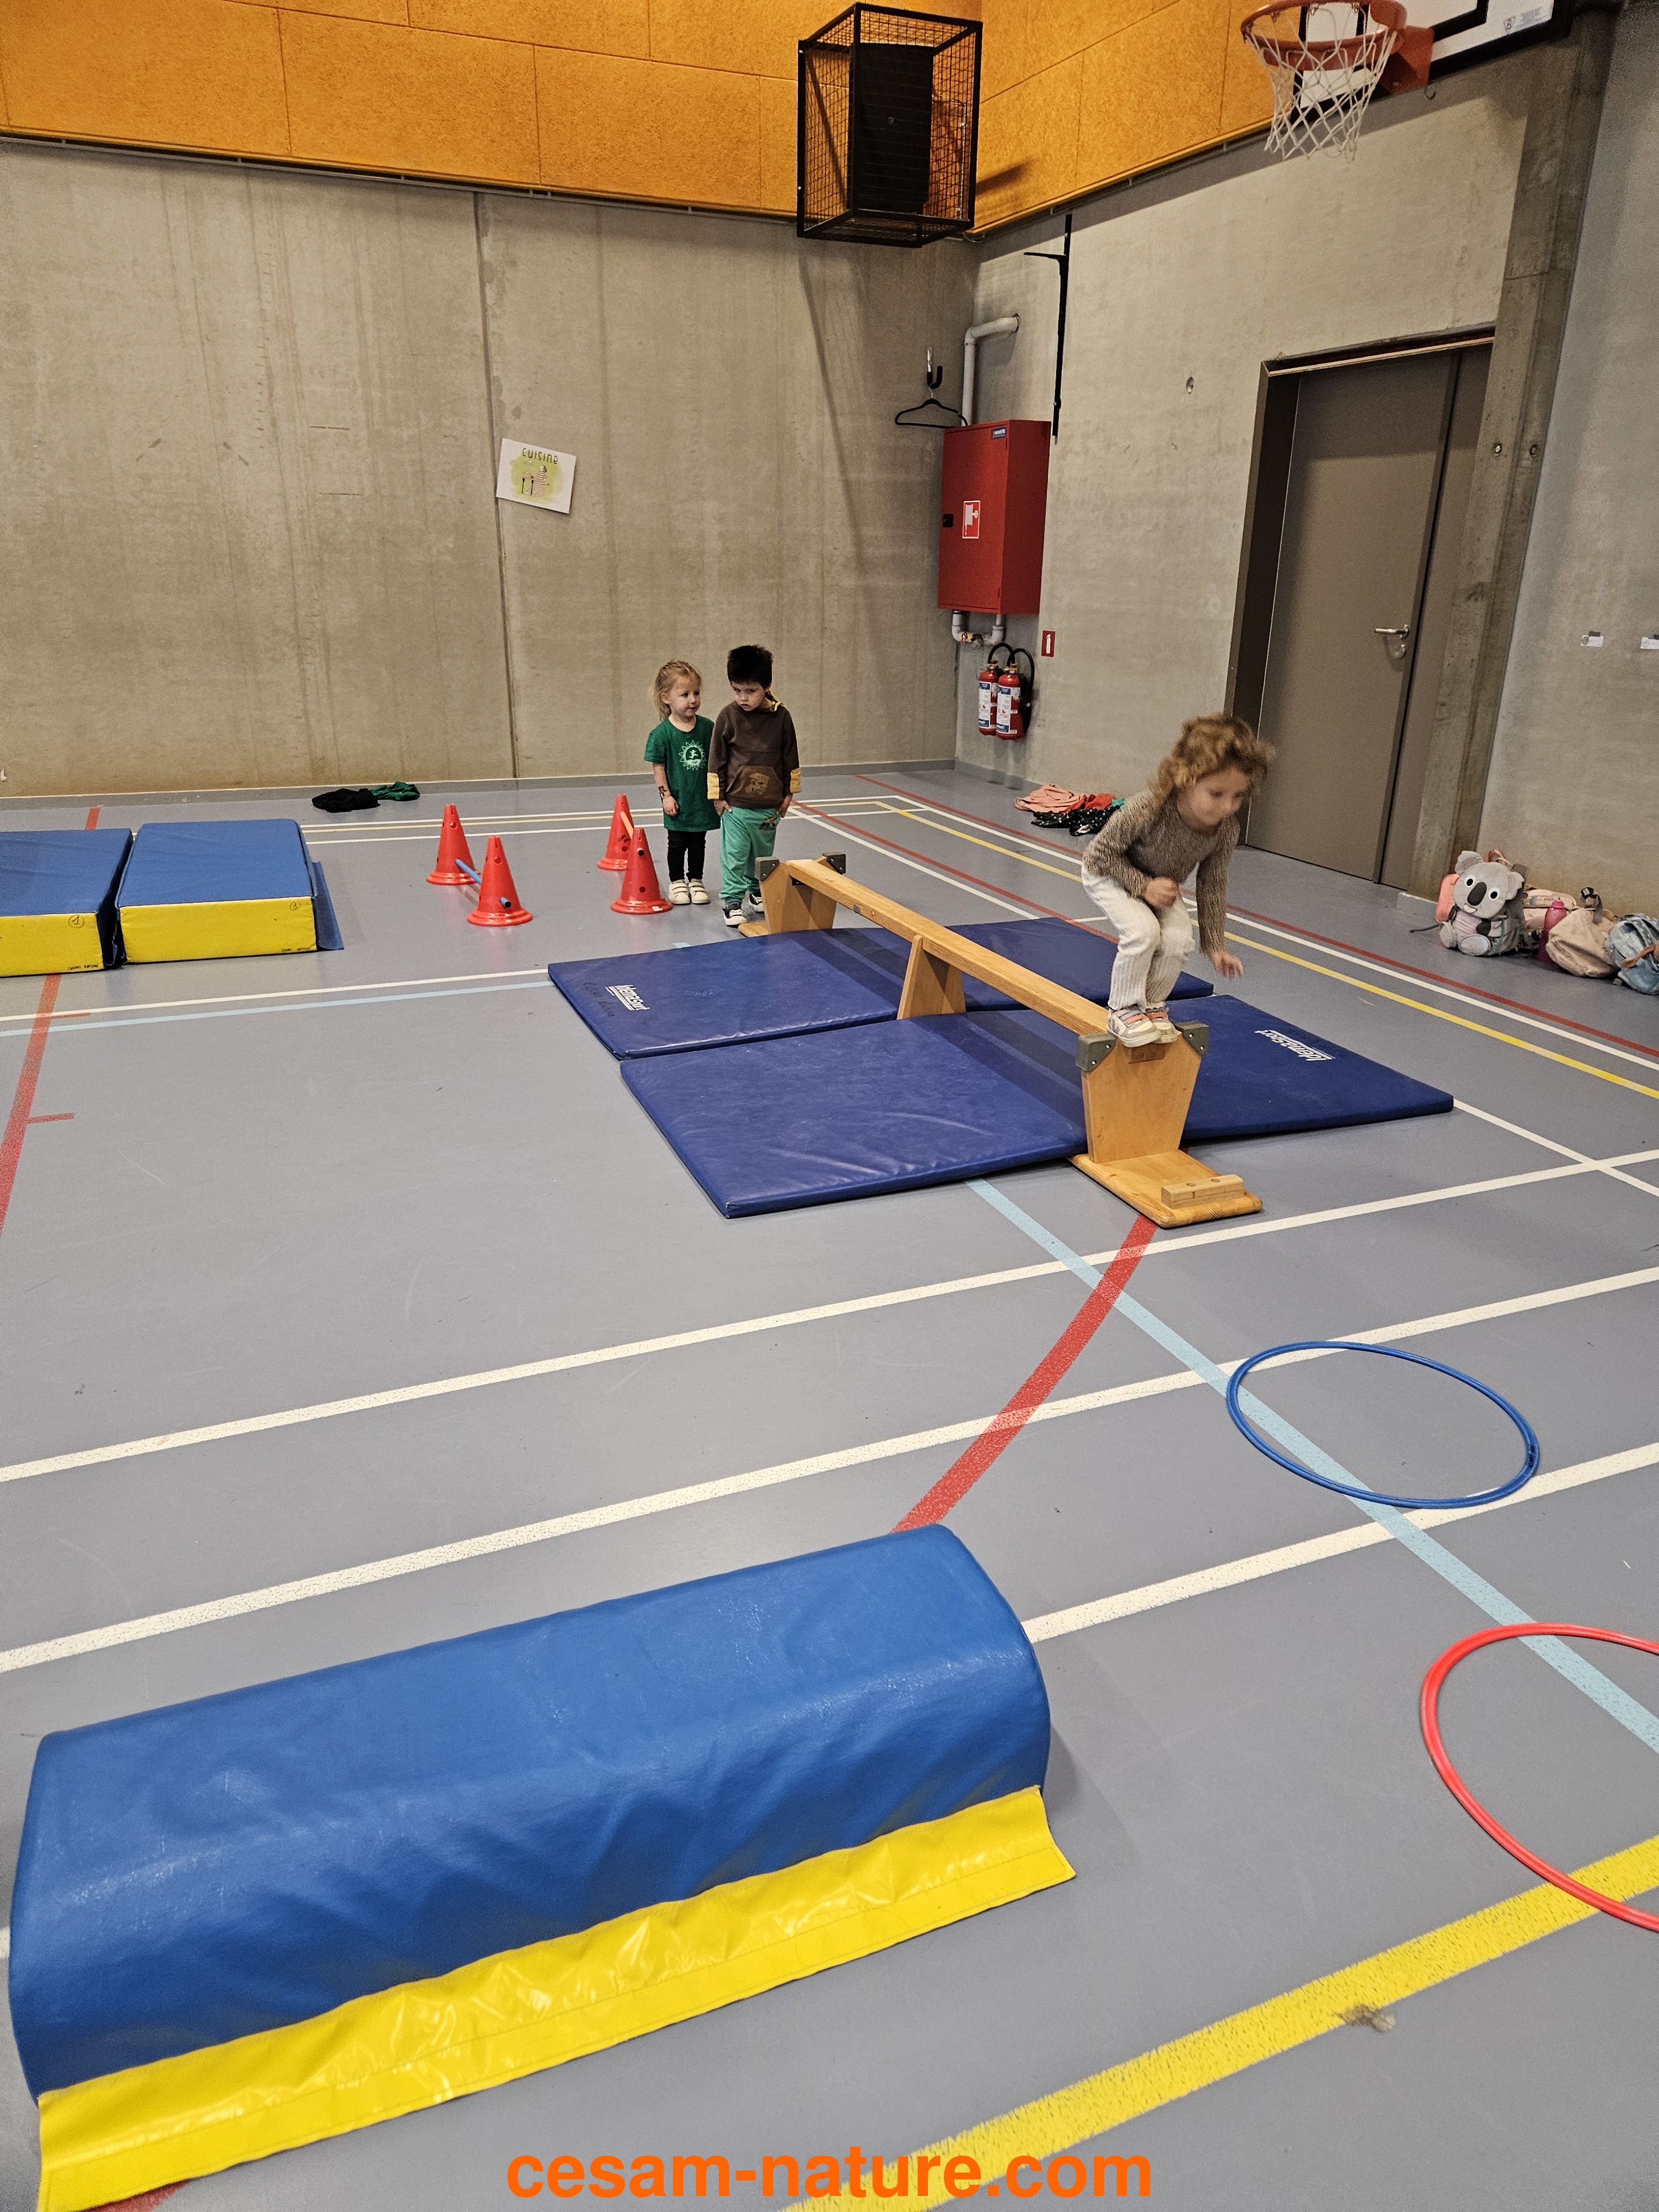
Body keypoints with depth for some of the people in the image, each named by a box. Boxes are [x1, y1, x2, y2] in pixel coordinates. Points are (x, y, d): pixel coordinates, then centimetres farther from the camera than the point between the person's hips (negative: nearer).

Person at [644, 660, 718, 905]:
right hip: (678, 802, -3)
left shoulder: (708, 727, -4)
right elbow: (658, 766, -7)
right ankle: (676, 882, 25)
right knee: (677, 843, 11)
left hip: (702, 799, 3)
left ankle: (695, 880, 29)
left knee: (698, 843, 15)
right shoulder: (662, 733, -12)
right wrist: (666, 795, -10)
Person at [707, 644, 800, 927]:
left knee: (763, 853, 16)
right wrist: (717, 796, -1)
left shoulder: (781, 716, -4)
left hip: (770, 803, 2)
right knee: (735, 854, -2)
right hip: (735, 803, -2)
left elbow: (790, 757, 7)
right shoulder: (728, 717, -7)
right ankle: (733, 900, 6)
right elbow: (717, 759, -1)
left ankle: (757, 891, 34)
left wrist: (788, 793, 10)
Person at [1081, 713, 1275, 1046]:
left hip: (1161, 884, 5)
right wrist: (1143, 886, -32)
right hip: (1108, 873, -5)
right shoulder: (1148, 809, -40)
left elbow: (1212, 887, -7)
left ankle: (1152, 1004, 8)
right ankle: (1123, 1010, -6)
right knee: (1143, 931, -27)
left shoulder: (1226, 831, -24)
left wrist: (1215, 945, -5)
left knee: (1178, 939, -17)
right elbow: (1101, 853, -25)